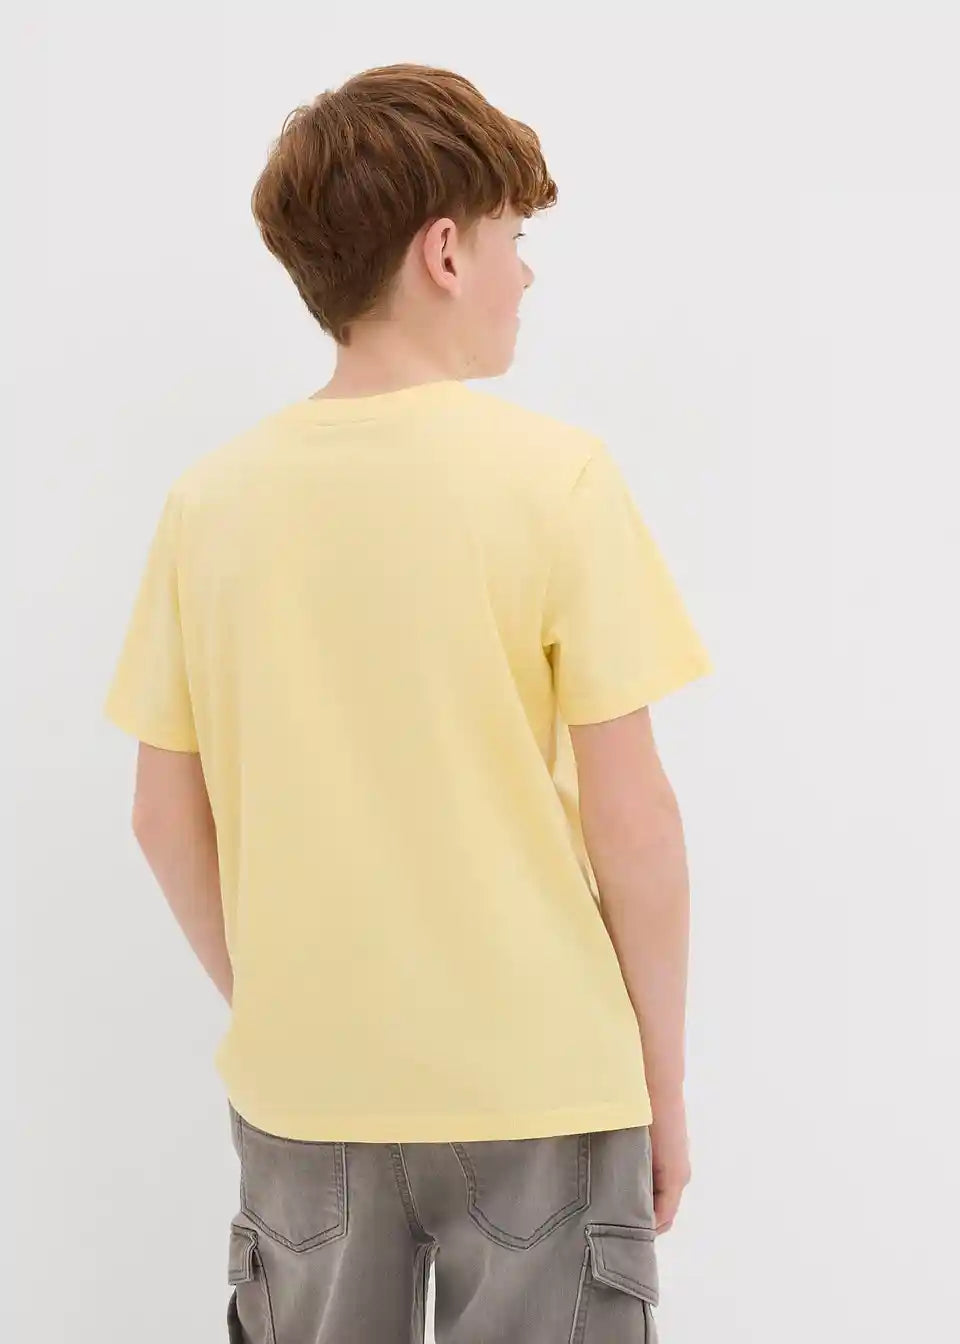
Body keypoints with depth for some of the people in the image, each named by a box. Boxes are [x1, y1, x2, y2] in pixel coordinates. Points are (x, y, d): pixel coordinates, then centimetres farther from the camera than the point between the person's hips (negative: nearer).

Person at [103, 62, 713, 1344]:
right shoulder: (555, 474, -13)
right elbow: (629, 815, -12)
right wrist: (664, 1078, -1)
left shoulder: (212, 496, -3)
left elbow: (167, 818, 2)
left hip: (302, 1090, 3)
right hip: (538, 1089, -3)